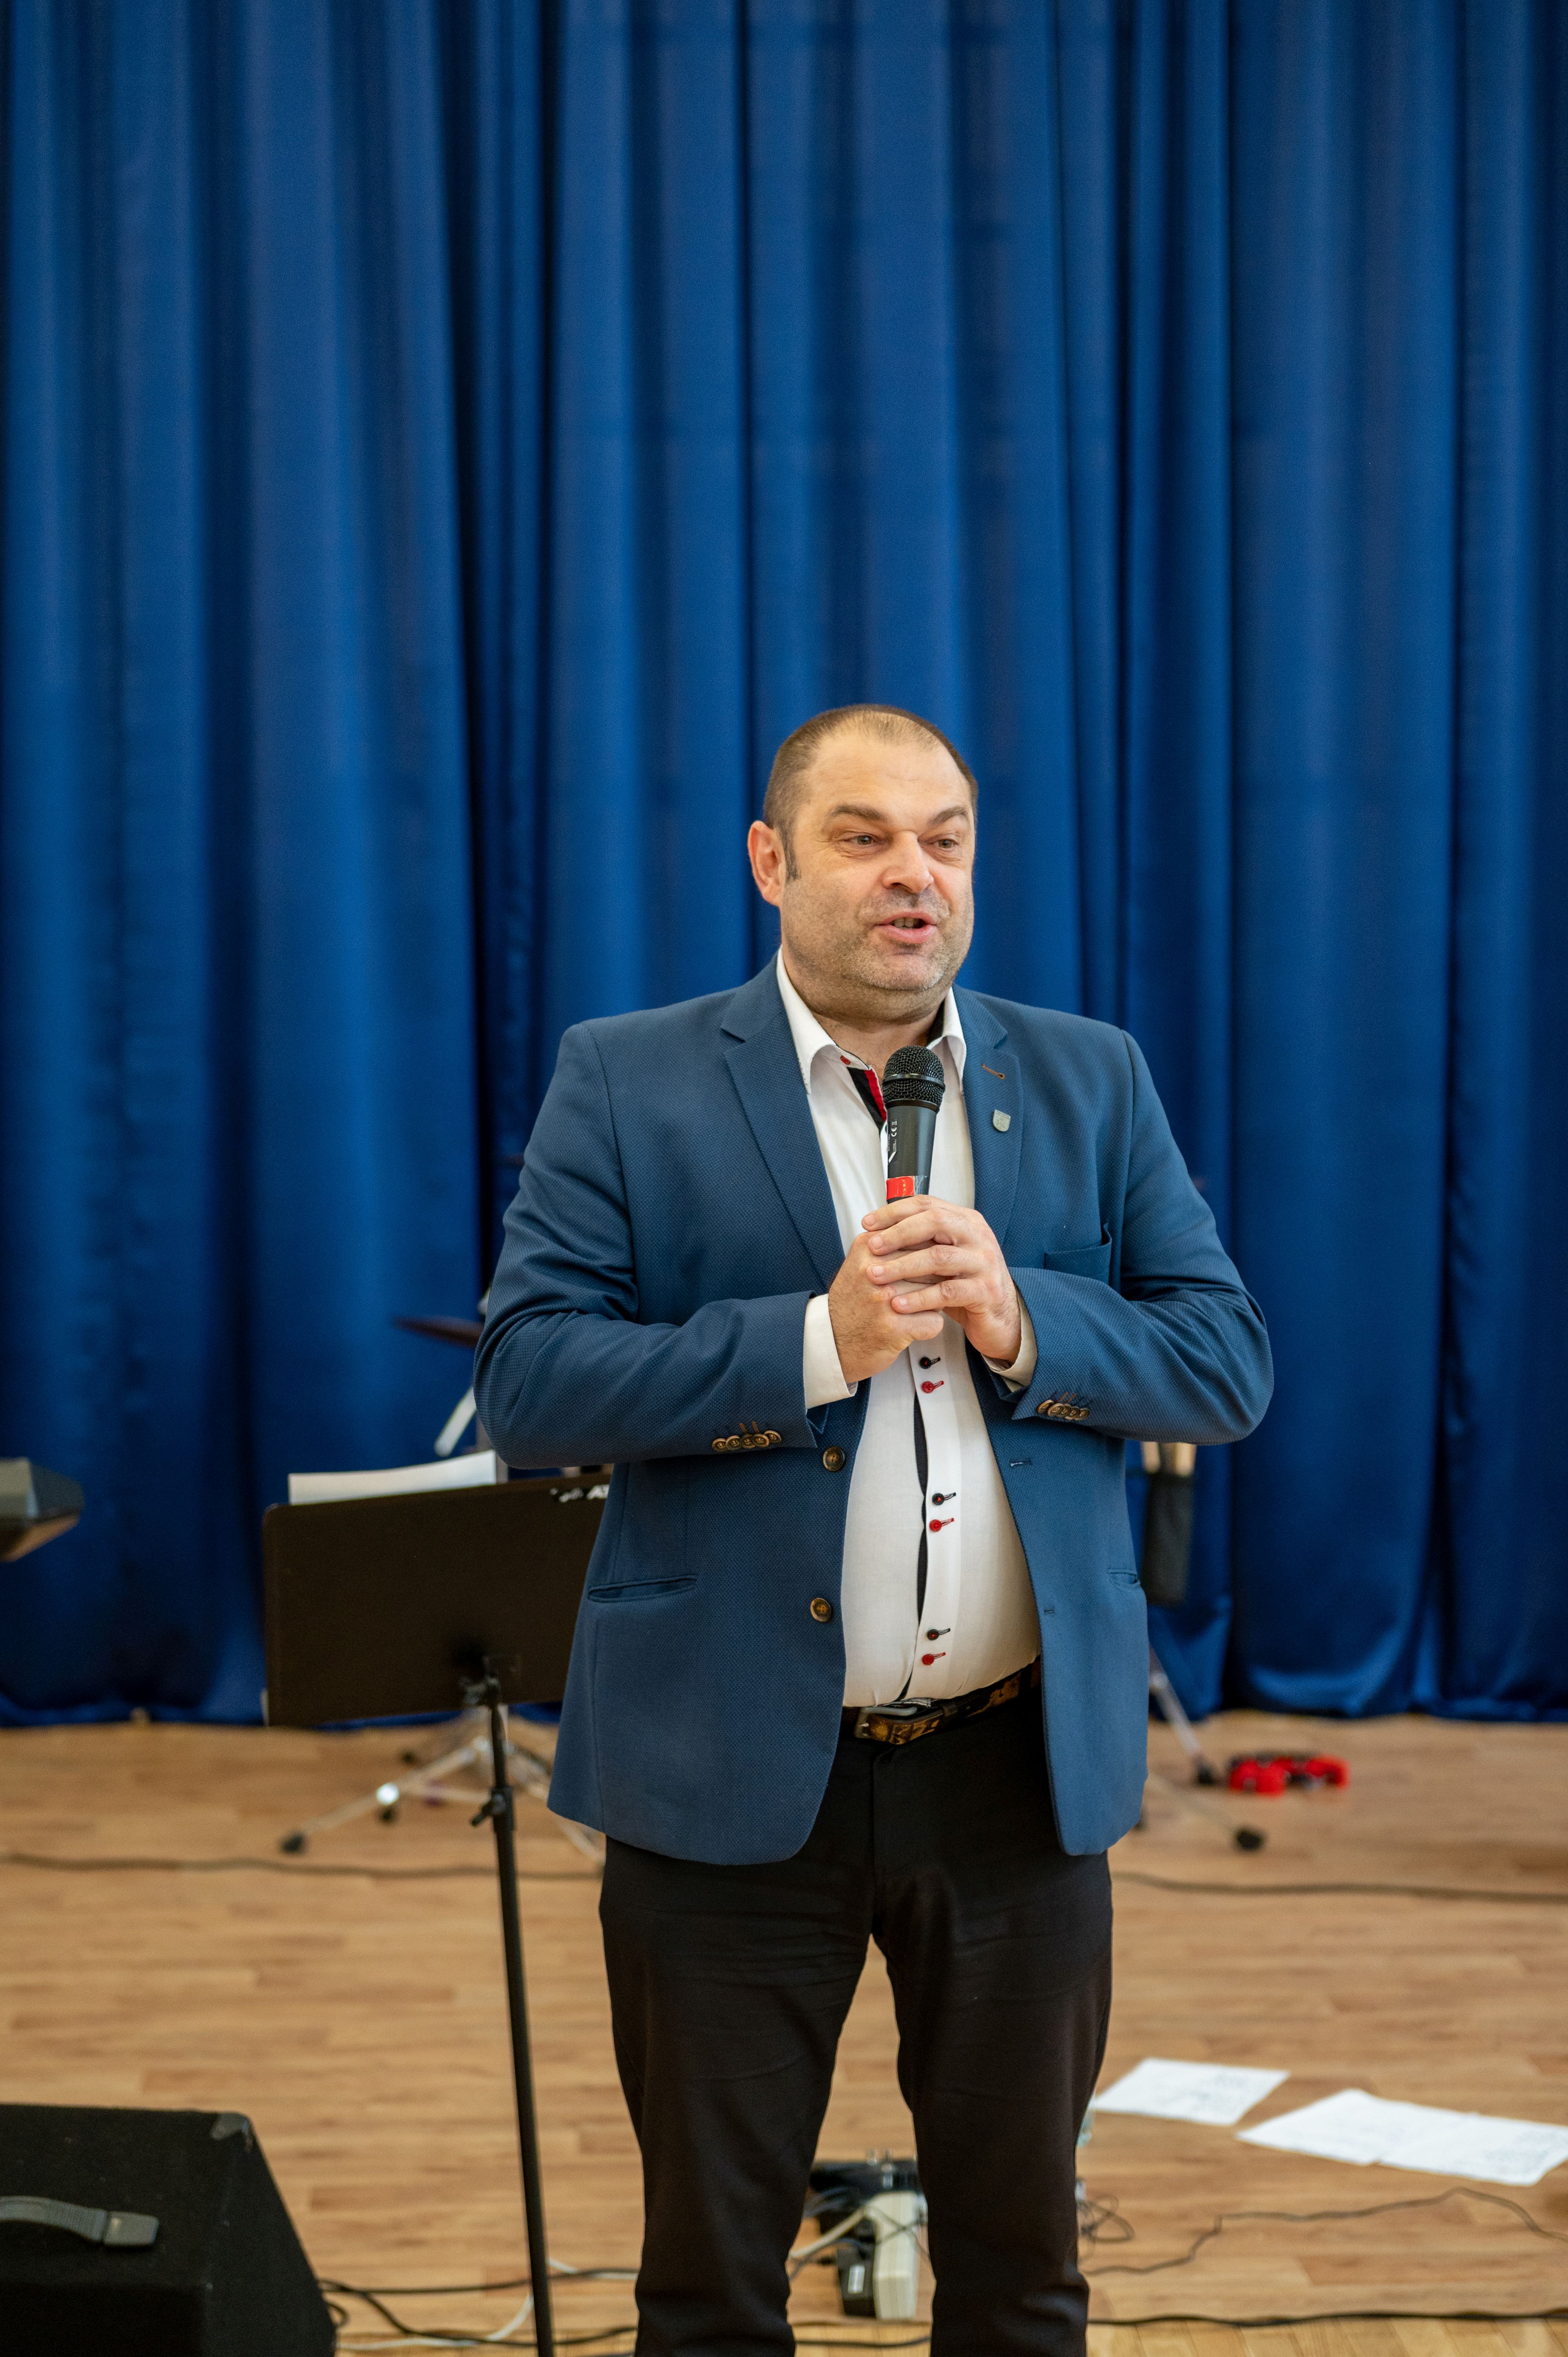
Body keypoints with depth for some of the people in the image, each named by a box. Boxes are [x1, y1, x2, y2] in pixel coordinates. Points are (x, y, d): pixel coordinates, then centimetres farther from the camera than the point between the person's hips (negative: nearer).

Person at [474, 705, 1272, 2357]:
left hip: (1023, 1768, 2)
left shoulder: (1092, 1082, 7)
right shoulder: (625, 1084, -2)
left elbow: (1229, 1365, 2)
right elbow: (524, 1383, -11)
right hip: (736, 1774, -2)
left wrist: (1021, 1321, -16)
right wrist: (817, 1340, -21)